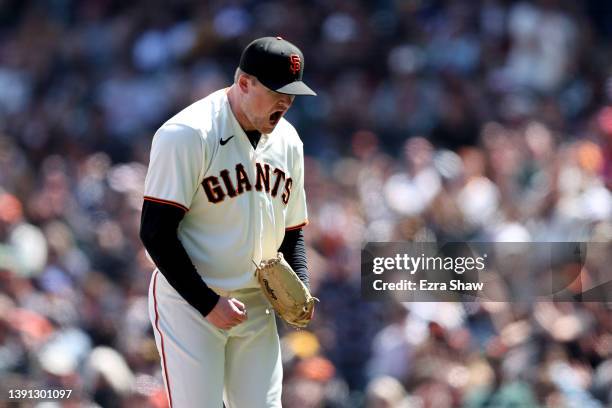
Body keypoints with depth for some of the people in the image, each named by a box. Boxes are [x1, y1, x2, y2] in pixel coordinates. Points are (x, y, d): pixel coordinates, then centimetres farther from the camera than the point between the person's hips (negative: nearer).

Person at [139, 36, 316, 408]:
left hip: (256, 307, 7)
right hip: (188, 305, -7)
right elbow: (156, 232, -18)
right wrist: (209, 304, -19)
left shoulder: (288, 141, 8)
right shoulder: (187, 135, -15)